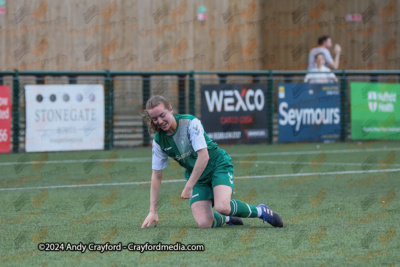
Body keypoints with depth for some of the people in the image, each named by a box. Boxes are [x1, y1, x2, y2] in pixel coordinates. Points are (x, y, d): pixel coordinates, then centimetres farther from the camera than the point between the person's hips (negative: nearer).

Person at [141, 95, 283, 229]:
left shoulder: (190, 122, -20)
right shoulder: (158, 141, -5)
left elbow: (203, 156, -24)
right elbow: (156, 175, 1)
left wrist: (188, 187, -25)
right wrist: (153, 211, -3)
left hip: (218, 165, -4)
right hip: (197, 177, 4)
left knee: (222, 207, -32)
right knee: (203, 223, -18)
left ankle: (260, 211, -5)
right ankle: (226, 219, 18)